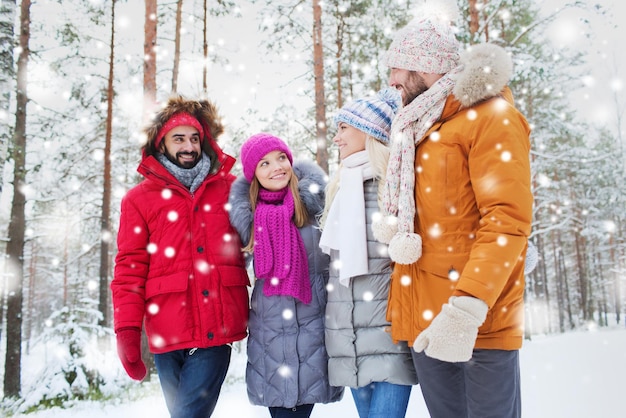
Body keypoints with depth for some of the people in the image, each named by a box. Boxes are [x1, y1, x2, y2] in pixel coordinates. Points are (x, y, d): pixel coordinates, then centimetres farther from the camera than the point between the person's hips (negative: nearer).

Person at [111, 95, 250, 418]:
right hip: (167, 334, 1)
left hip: (217, 331, 0)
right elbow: (130, 268, 2)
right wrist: (127, 330, -5)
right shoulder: (139, 198, 7)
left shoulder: (230, 189, 10)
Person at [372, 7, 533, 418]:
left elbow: (507, 219, -18)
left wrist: (466, 308, -26)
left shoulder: (491, 118, -7)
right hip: (424, 319, 7)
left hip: (478, 321, -7)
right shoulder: (418, 130, 18)